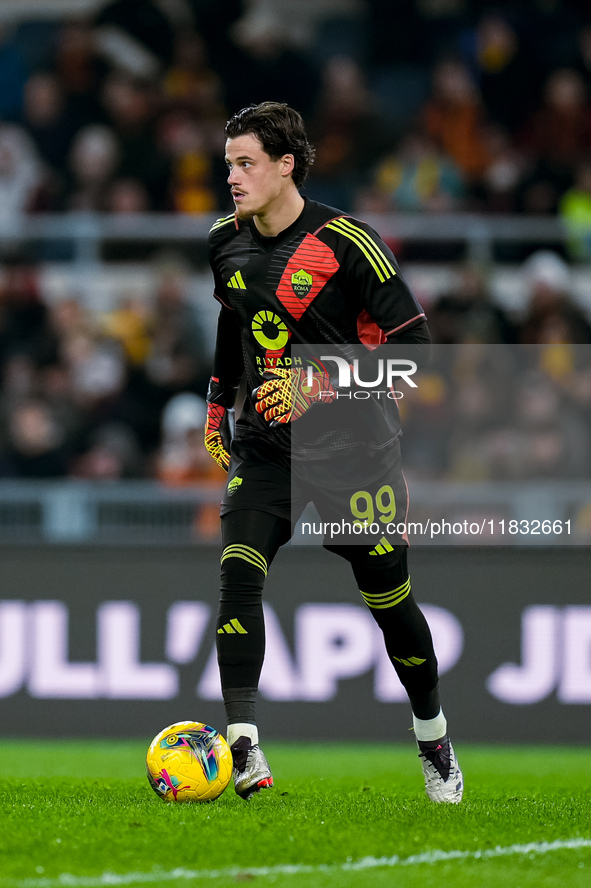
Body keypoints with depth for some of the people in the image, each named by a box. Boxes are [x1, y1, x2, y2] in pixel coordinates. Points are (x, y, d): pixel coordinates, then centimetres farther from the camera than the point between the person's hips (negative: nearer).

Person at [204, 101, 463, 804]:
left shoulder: (346, 244, -16)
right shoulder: (226, 243, 2)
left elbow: (411, 342, -15)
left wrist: (320, 384, -23)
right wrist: (218, 402, 22)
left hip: (353, 447, -4)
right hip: (264, 444, 4)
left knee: (388, 597, 5)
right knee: (238, 570, -18)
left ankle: (434, 739, 30)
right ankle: (242, 750, -21)